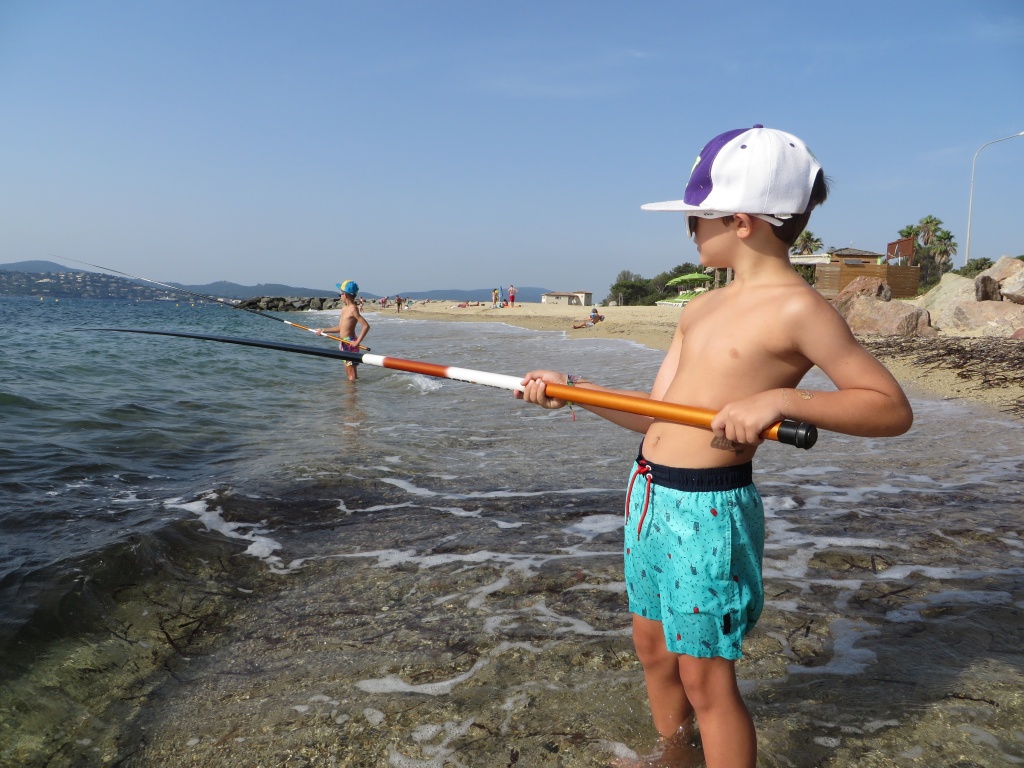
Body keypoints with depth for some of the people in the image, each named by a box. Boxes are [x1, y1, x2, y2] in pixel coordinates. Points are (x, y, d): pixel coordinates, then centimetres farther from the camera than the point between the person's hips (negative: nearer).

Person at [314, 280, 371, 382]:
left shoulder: (353, 309, -15)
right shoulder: (344, 309, 13)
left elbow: (366, 326, -23)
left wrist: (357, 342, -25)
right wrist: (324, 330, 23)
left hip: (350, 343, -9)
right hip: (344, 343, 9)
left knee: (351, 371, -6)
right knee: (348, 371, 15)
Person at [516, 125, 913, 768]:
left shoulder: (797, 309, -13)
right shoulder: (702, 308, 11)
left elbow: (892, 407, -15)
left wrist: (781, 400, -28)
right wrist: (574, 389, 5)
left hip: (709, 510, -8)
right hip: (650, 496, 9)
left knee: (705, 678, 4)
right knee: (653, 648, 23)